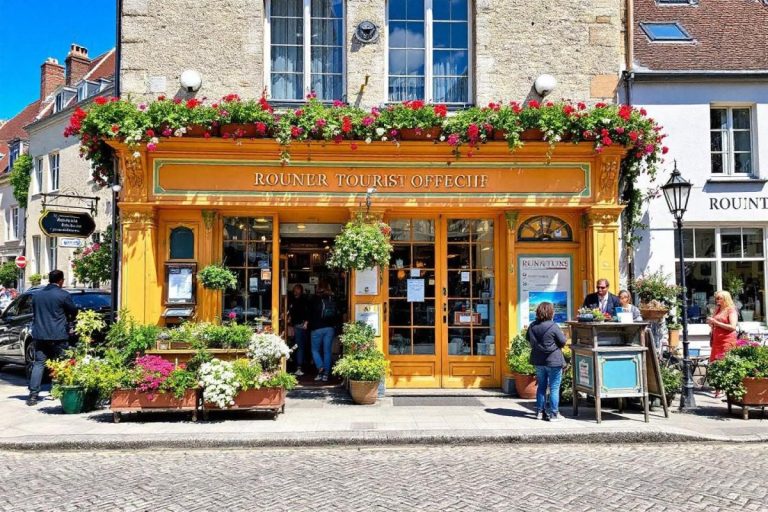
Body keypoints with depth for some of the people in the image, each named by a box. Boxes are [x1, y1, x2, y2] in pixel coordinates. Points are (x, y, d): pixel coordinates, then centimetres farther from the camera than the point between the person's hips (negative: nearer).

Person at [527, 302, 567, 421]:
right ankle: (554, 414, 6)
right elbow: (563, 342, -11)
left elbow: (529, 341, 11)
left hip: (538, 361, 6)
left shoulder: (532, 326, 0)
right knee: (554, 389, 4)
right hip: (553, 361, -6)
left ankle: (540, 412, 20)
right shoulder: (553, 326, -18)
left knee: (541, 386, 17)